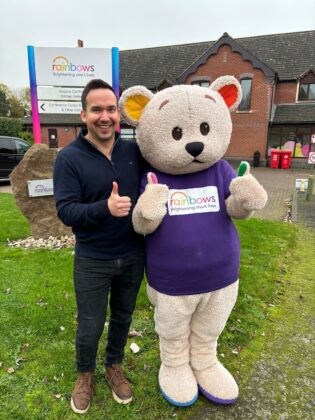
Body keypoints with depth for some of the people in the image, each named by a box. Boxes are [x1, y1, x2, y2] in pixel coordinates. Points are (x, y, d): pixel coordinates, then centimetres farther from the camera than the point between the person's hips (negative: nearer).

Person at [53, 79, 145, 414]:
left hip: (133, 256, 3)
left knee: (123, 317, 21)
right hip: (92, 261, -3)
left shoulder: (134, 151, -3)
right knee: (90, 325, 14)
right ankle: (85, 374, 44)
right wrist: (105, 208, -34)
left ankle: (114, 367, 48)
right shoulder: (69, 157, -12)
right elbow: (65, 211, -19)